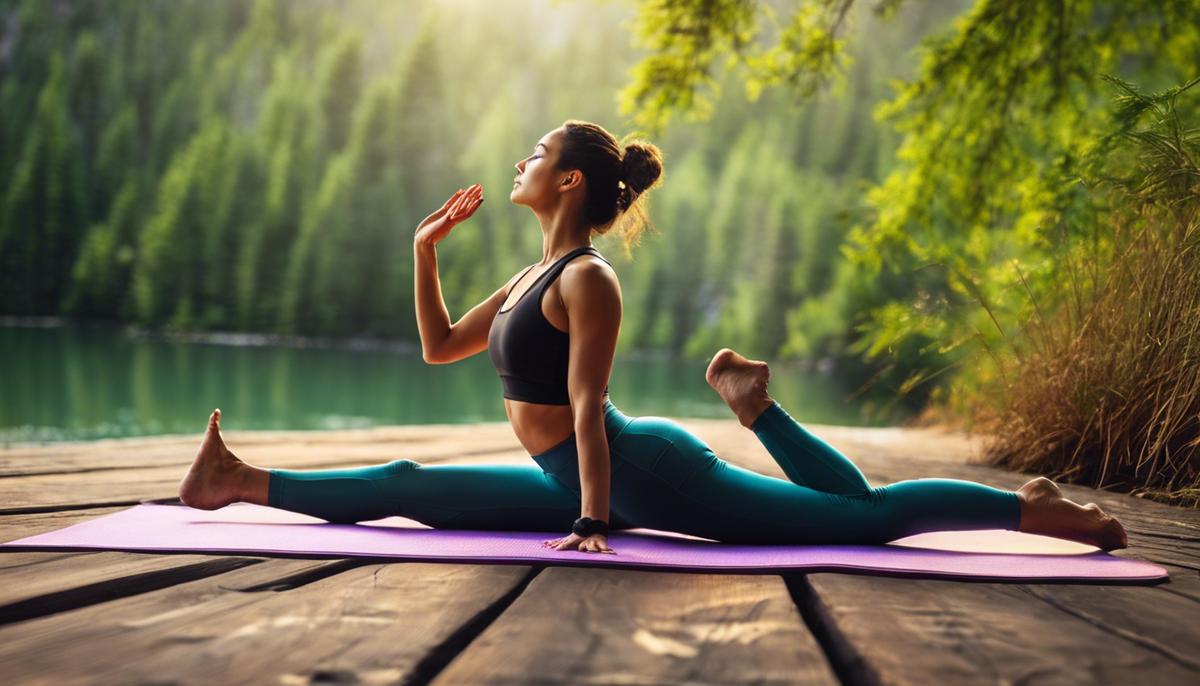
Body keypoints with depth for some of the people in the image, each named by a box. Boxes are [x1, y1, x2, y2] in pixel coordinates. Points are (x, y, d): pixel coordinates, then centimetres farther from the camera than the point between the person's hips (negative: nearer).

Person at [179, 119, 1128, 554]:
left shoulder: (588, 279, -16)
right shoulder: (540, 276, 14)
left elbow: (587, 406, -23)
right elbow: (440, 347, 24)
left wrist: (594, 522, -27)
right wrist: (426, 248, 17)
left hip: (646, 473, -10)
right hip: (582, 479, 10)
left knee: (864, 517, -7)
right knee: (406, 486, 3)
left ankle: (1026, 508, 2)